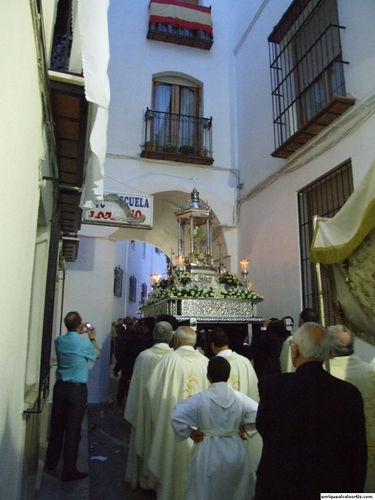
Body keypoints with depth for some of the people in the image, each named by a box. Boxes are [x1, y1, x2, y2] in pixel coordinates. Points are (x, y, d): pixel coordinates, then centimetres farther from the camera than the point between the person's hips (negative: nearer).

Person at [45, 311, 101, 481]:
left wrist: (78, 333, 28)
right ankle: (69, 470, 9)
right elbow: (98, 355, 5)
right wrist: (92, 338, 14)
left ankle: (51, 462, 32)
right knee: (73, 429, 2)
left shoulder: (59, 341, -1)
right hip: (77, 389, -6)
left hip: (60, 386, 6)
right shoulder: (84, 343, -16)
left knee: (57, 425, 17)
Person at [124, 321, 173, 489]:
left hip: (146, 409, 1)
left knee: (145, 441, 18)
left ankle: (143, 477, 35)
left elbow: (136, 385, -7)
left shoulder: (143, 356, -13)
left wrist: (134, 412, 5)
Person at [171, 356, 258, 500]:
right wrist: (243, 428, 6)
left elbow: (176, 416, -23)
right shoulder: (240, 398, -8)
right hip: (235, 452, 3)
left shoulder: (200, 398, -16)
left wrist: (189, 432, -9)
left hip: (208, 453, -2)